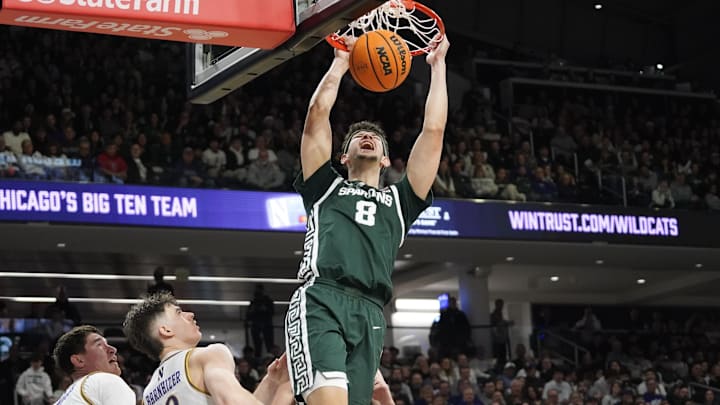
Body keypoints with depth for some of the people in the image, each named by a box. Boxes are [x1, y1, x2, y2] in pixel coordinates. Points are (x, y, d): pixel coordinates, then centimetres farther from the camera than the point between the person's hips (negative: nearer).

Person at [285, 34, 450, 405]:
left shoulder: (400, 200, 31)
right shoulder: (326, 188, 28)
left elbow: (434, 130, 27)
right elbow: (317, 113, 20)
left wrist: (438, 65, 32)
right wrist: (340, 64, 30)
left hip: (369, 314, 2)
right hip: (320, 302, -2)